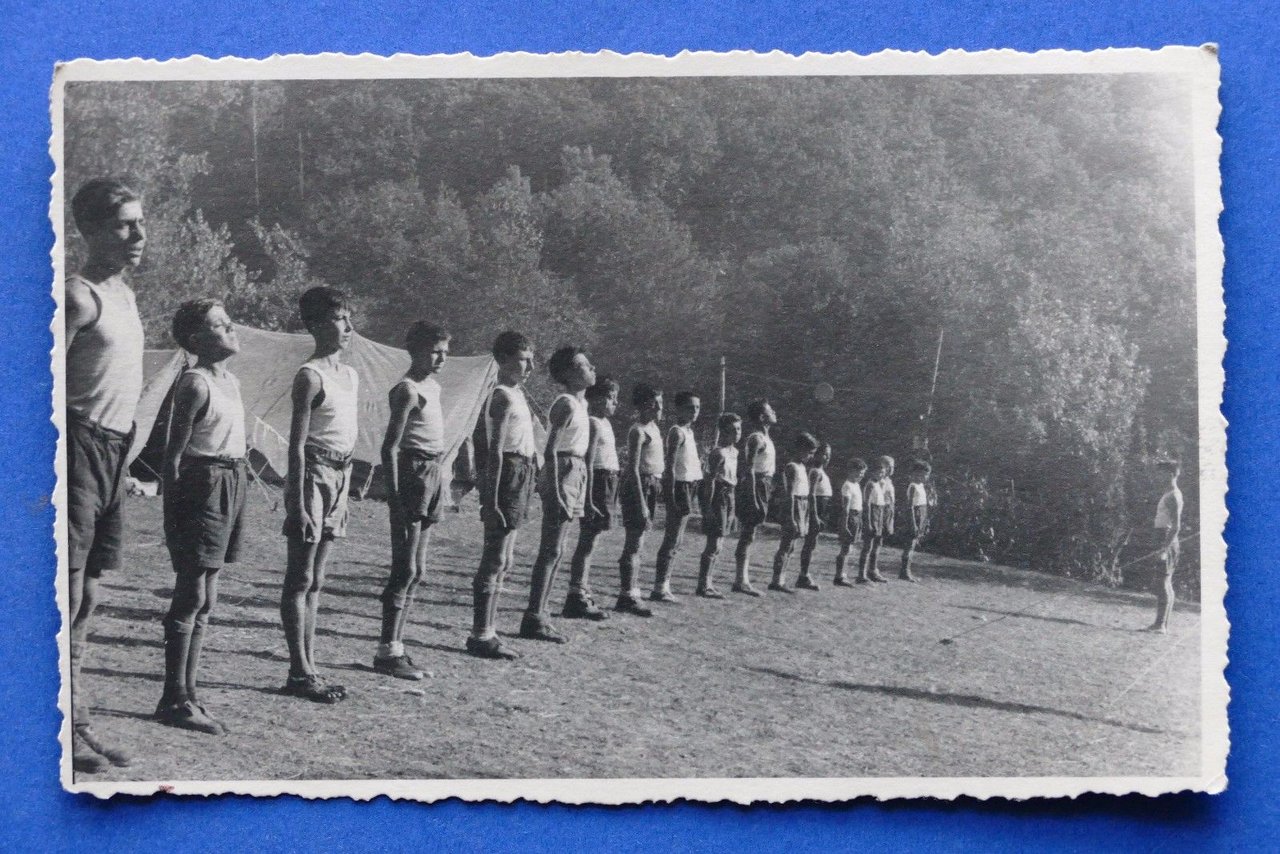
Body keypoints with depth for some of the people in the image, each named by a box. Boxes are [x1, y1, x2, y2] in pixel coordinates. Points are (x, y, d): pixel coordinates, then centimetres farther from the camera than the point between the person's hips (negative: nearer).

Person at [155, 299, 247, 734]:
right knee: (192, 596, -6)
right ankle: (174, 700, -1)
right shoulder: (195, 383, -12)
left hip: (231, 483, 9)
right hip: (202, 483, -9)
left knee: (204, 600, 11)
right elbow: (174, 453, -13)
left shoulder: (231, 381, 14)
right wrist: (174, 510, -15)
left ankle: (187, 694, 17)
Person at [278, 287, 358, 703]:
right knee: (301, 578, -3)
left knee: (315, 579, 11)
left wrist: (345, 488, 17)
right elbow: (297, 443, -14)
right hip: (313, 472, -8)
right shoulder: (310, 376, -11)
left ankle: (309, 668, 15)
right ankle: (299, 672, 0)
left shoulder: (350, 375, 14)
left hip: (340, 476, 8)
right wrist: (298, 502, -18)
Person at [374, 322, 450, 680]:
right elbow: (390, 446, -16)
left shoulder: (433, 387, 16)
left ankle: (395, 647, 15)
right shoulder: (407, 390, -11)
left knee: (414, 570, 10)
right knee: (407, 569, -9)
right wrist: (394, 496, -20)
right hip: (414, 473, -9)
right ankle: (387, 652, -5)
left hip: (434, 474, 9)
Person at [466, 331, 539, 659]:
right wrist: (491, 500, -22)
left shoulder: (517, 395, 17)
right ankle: (481, 635, -5)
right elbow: (495, 452, -18)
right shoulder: (504, 398, -13)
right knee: (497, 558, -8)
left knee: (500, 559, 14)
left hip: (521, 475, 10)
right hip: (509, 475, -10)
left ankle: (486, 630, 20)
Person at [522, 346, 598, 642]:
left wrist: (578, 496, 19)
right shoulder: (567, 404, -14)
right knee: (551, 550, -7)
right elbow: (551, 450, -19)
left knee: (553, 551, 11)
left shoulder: (580, 403, 15)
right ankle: (534, 619, -5)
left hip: (577, 473, 9)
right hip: (564, 473, -9)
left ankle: (538, 614, 16)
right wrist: (556, 494, -24)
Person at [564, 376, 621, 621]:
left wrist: (612, 498, 20)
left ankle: (583, 595, 19)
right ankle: (576, 598, -9)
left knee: (589, 542, 13)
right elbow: (588, 463, -19)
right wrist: (588, 500, -24)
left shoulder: (604, 423, 17)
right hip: (598, 483, -10)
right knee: (587, 542, -9)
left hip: (607, 482, 10)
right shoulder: (594, 424, -13)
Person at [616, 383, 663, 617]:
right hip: (639, 485, -9)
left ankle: (630, 596, 16)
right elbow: (634, 469, -18)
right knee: (635, 543, -9)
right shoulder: (638, 431, -13)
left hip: (651, 484, 9)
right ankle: (627, 596, -8)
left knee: (636, 544, 11)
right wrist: (641, 502, -22)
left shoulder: (653, 427, 15)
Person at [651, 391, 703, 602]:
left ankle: (663, 585, 13)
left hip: (691, 485, 9)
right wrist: (671, 495, -22)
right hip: (680, 485, -9)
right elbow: (671, 466, -17)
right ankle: (660, 587, -7)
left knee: (676, 539, 10)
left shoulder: (689, 431, 17)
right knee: (673, 539, -9)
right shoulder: (677, 432, -11)